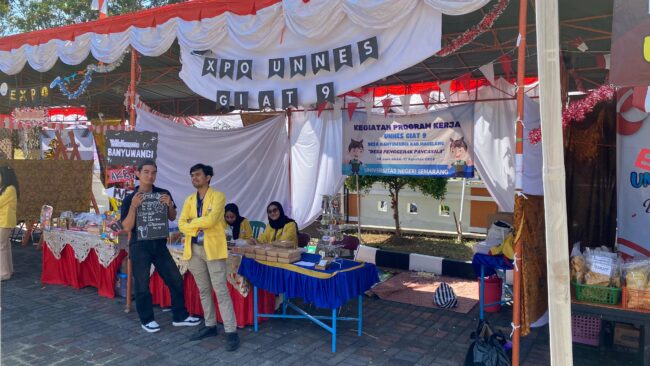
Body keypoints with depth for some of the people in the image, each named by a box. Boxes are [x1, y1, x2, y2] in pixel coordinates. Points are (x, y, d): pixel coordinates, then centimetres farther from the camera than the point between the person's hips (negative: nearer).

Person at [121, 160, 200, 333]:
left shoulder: (163, 194, 2)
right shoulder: (129, 199, -7)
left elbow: (172, 218, 11)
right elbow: (127, 227, -11)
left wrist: (169, 205, -10)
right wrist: (133, 206, -24)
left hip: (160, 244, 4)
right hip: (140, 247, -3)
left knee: (176, 280, 6)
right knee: (142, 285, 5)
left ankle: (179, 316, 20)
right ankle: (147, 320, 24)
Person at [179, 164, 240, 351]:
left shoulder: (218, 196, -5)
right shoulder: (190, 200, 12)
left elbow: (210, 220, -18)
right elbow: (181, 224, 3)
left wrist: (192, 222, -4)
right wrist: (197, 228, -14)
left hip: (213, 248, -6)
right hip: (194, 249, 6)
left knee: (221, 290, -6)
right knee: (203, 290, 13)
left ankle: (231, 332, -2)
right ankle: (210, 326, 25)